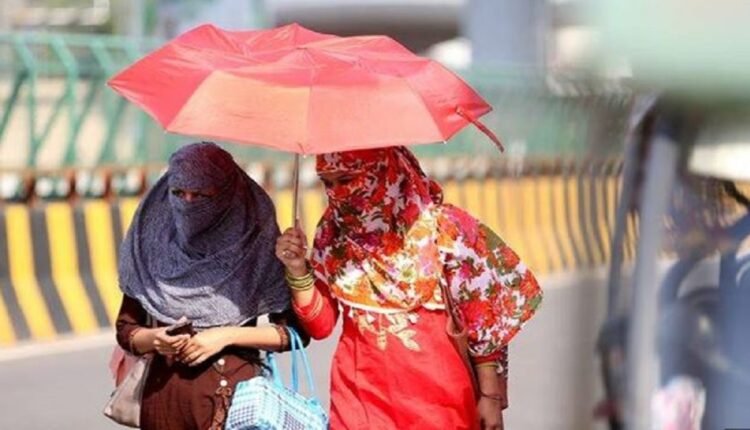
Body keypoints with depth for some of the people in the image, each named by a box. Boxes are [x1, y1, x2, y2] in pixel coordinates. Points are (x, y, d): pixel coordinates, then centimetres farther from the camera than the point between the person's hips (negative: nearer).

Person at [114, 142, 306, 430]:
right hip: (162, 392, 3)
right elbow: (126, 330, 8)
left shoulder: (254, 244, -6)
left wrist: (228, 335, -12)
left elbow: (296, 331, -4)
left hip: (232, 392, -2)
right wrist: (153, 339, -12)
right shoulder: (153, 243, 1)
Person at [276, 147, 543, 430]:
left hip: (438, 396, -3)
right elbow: (320, 325, 1)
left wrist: (490, 395, -3)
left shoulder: (442, 228, -11)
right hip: (360, 399, 3)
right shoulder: (334, 233, -1)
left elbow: (483, 319, -5)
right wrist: (297, 269, -13)